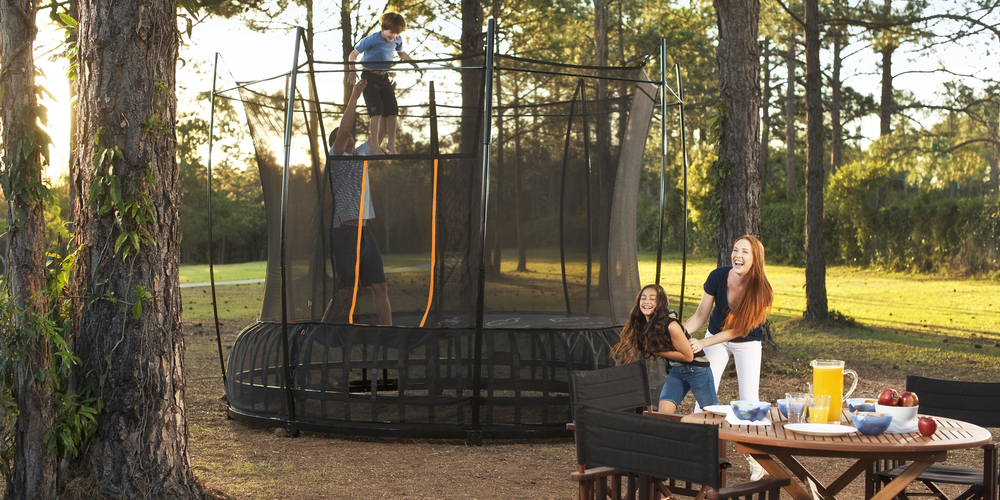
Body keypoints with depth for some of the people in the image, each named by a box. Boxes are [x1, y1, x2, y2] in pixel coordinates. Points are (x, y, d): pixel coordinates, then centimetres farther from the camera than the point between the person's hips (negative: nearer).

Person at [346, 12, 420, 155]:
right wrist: (352, 71, -17)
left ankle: (391, 143, 8)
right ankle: (374, 146, -13)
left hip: (384, 78, 6)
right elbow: (353, 55, -6)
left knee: (392, 109, -3)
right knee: (377, 110, -16)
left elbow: (401, 53, 27)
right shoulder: (372, 39, -15)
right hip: (369, 77, -6)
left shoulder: (397, 40, 2)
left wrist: (414, 64, 21)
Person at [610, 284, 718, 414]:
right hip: (675, 371, 6)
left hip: (696, 368, -6)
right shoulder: (641, 325, -5)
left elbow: (688, 356, -19)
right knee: (664, 412, -10)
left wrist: (658, 352, -18)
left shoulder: (671, 326, -28)